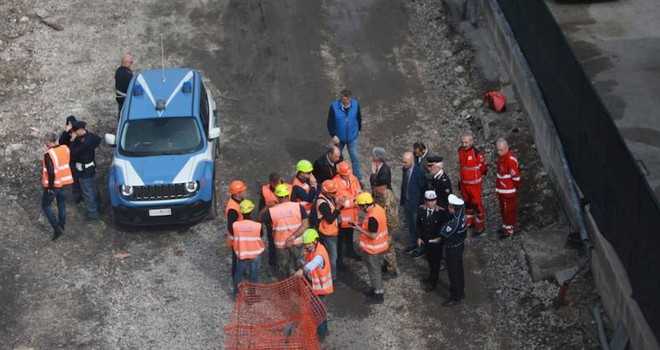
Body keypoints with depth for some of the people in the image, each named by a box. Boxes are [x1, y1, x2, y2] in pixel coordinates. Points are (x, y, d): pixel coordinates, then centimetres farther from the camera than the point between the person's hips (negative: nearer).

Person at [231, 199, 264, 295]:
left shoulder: (235, 225, -20)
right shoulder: (258, 225, -22)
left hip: (240, 254, 1)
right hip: (255, 254, -1)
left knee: (238, 275, 24)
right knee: (254, 277, 19)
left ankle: (237, 294, 37)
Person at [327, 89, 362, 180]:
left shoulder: (355, 104, -15)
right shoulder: (334, 106, -21)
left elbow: (359, 118, 3)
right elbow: (330, 122, -12)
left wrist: (358, 129, 12)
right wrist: (333, 135, -15)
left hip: (352, 137, 0)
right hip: (339, 137, 0)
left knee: (355, 158, 2)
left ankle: (357, 178, 17)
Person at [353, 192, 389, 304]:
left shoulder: (372, 217, -32)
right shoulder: (378, 208, -4)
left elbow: (373, 235, -28)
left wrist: (360, 229, -18)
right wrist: (364, 225, 3)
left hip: (372, 249, -9)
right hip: (381, 245, 9)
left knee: (374, 271, 8)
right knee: (376, 269, 24)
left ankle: (379, 295, 21)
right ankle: (376, 289, 40)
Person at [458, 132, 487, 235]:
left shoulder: (477, 153, -23)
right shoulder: (460, 151, -2)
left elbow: (483, 167, -9)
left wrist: (479, 176, 5)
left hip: (474, 184, -7)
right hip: (464, 183, 7)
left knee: (477, 204, 1)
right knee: (467, 203, 21)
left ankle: (480, 225, 13)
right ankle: (469, 222, 38)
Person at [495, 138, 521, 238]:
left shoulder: (511, 159, -26)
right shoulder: (501, 156, 5)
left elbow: (515, 175, -21)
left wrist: (516, 186, -9)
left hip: (509, 190, -9)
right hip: (501, 189, 9)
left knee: (509, 209, 3)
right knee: (503, 209, 21)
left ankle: (509, 230, 14)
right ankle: (505, 226, 37)